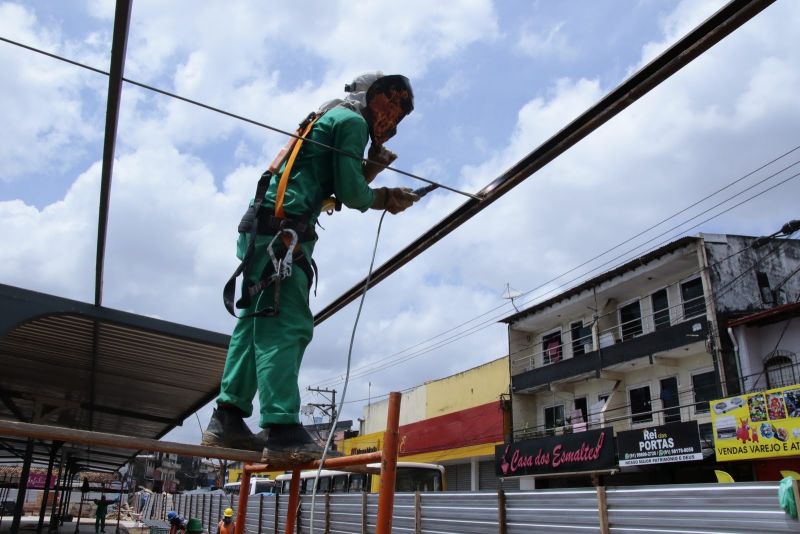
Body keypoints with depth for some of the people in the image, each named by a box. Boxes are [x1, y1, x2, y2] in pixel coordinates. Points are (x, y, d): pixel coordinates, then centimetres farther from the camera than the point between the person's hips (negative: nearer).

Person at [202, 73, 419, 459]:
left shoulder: (329, 118, 30)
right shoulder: (352, 120, 0)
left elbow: (337, 184, 24)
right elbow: (351, 194, -9)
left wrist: (374, 165, 16)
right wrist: (385, 198, 9)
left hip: (260, 229, 10)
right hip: (283, 229, -10)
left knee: (257, 321, 7)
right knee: (286, 326, -15)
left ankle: (227, 419, 7)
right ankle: (281, 429, -18)